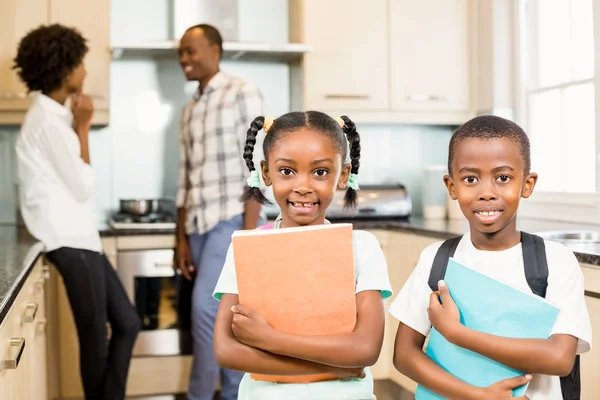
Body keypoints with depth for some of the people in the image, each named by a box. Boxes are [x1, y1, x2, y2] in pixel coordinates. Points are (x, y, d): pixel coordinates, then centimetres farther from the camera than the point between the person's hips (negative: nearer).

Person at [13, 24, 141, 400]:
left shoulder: (52, 115, 14)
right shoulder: (49, 122, -18)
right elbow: (83, 186, -15)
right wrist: (82, 127, -10)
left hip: (80, 237, 10)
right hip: (71, 242, -10)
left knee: (127, 323, 12)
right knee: (96, 339, 2)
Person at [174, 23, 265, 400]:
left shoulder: (242, 93, -3)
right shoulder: (191, 110, 18)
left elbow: (255, 168, -10)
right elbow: (186, 181, 17)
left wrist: (249, 233, -17)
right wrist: (182, 239, 11)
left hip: (231, 220, -7)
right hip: (199, 226, 7)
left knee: (205, 306, -15)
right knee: (224, 315, 10)